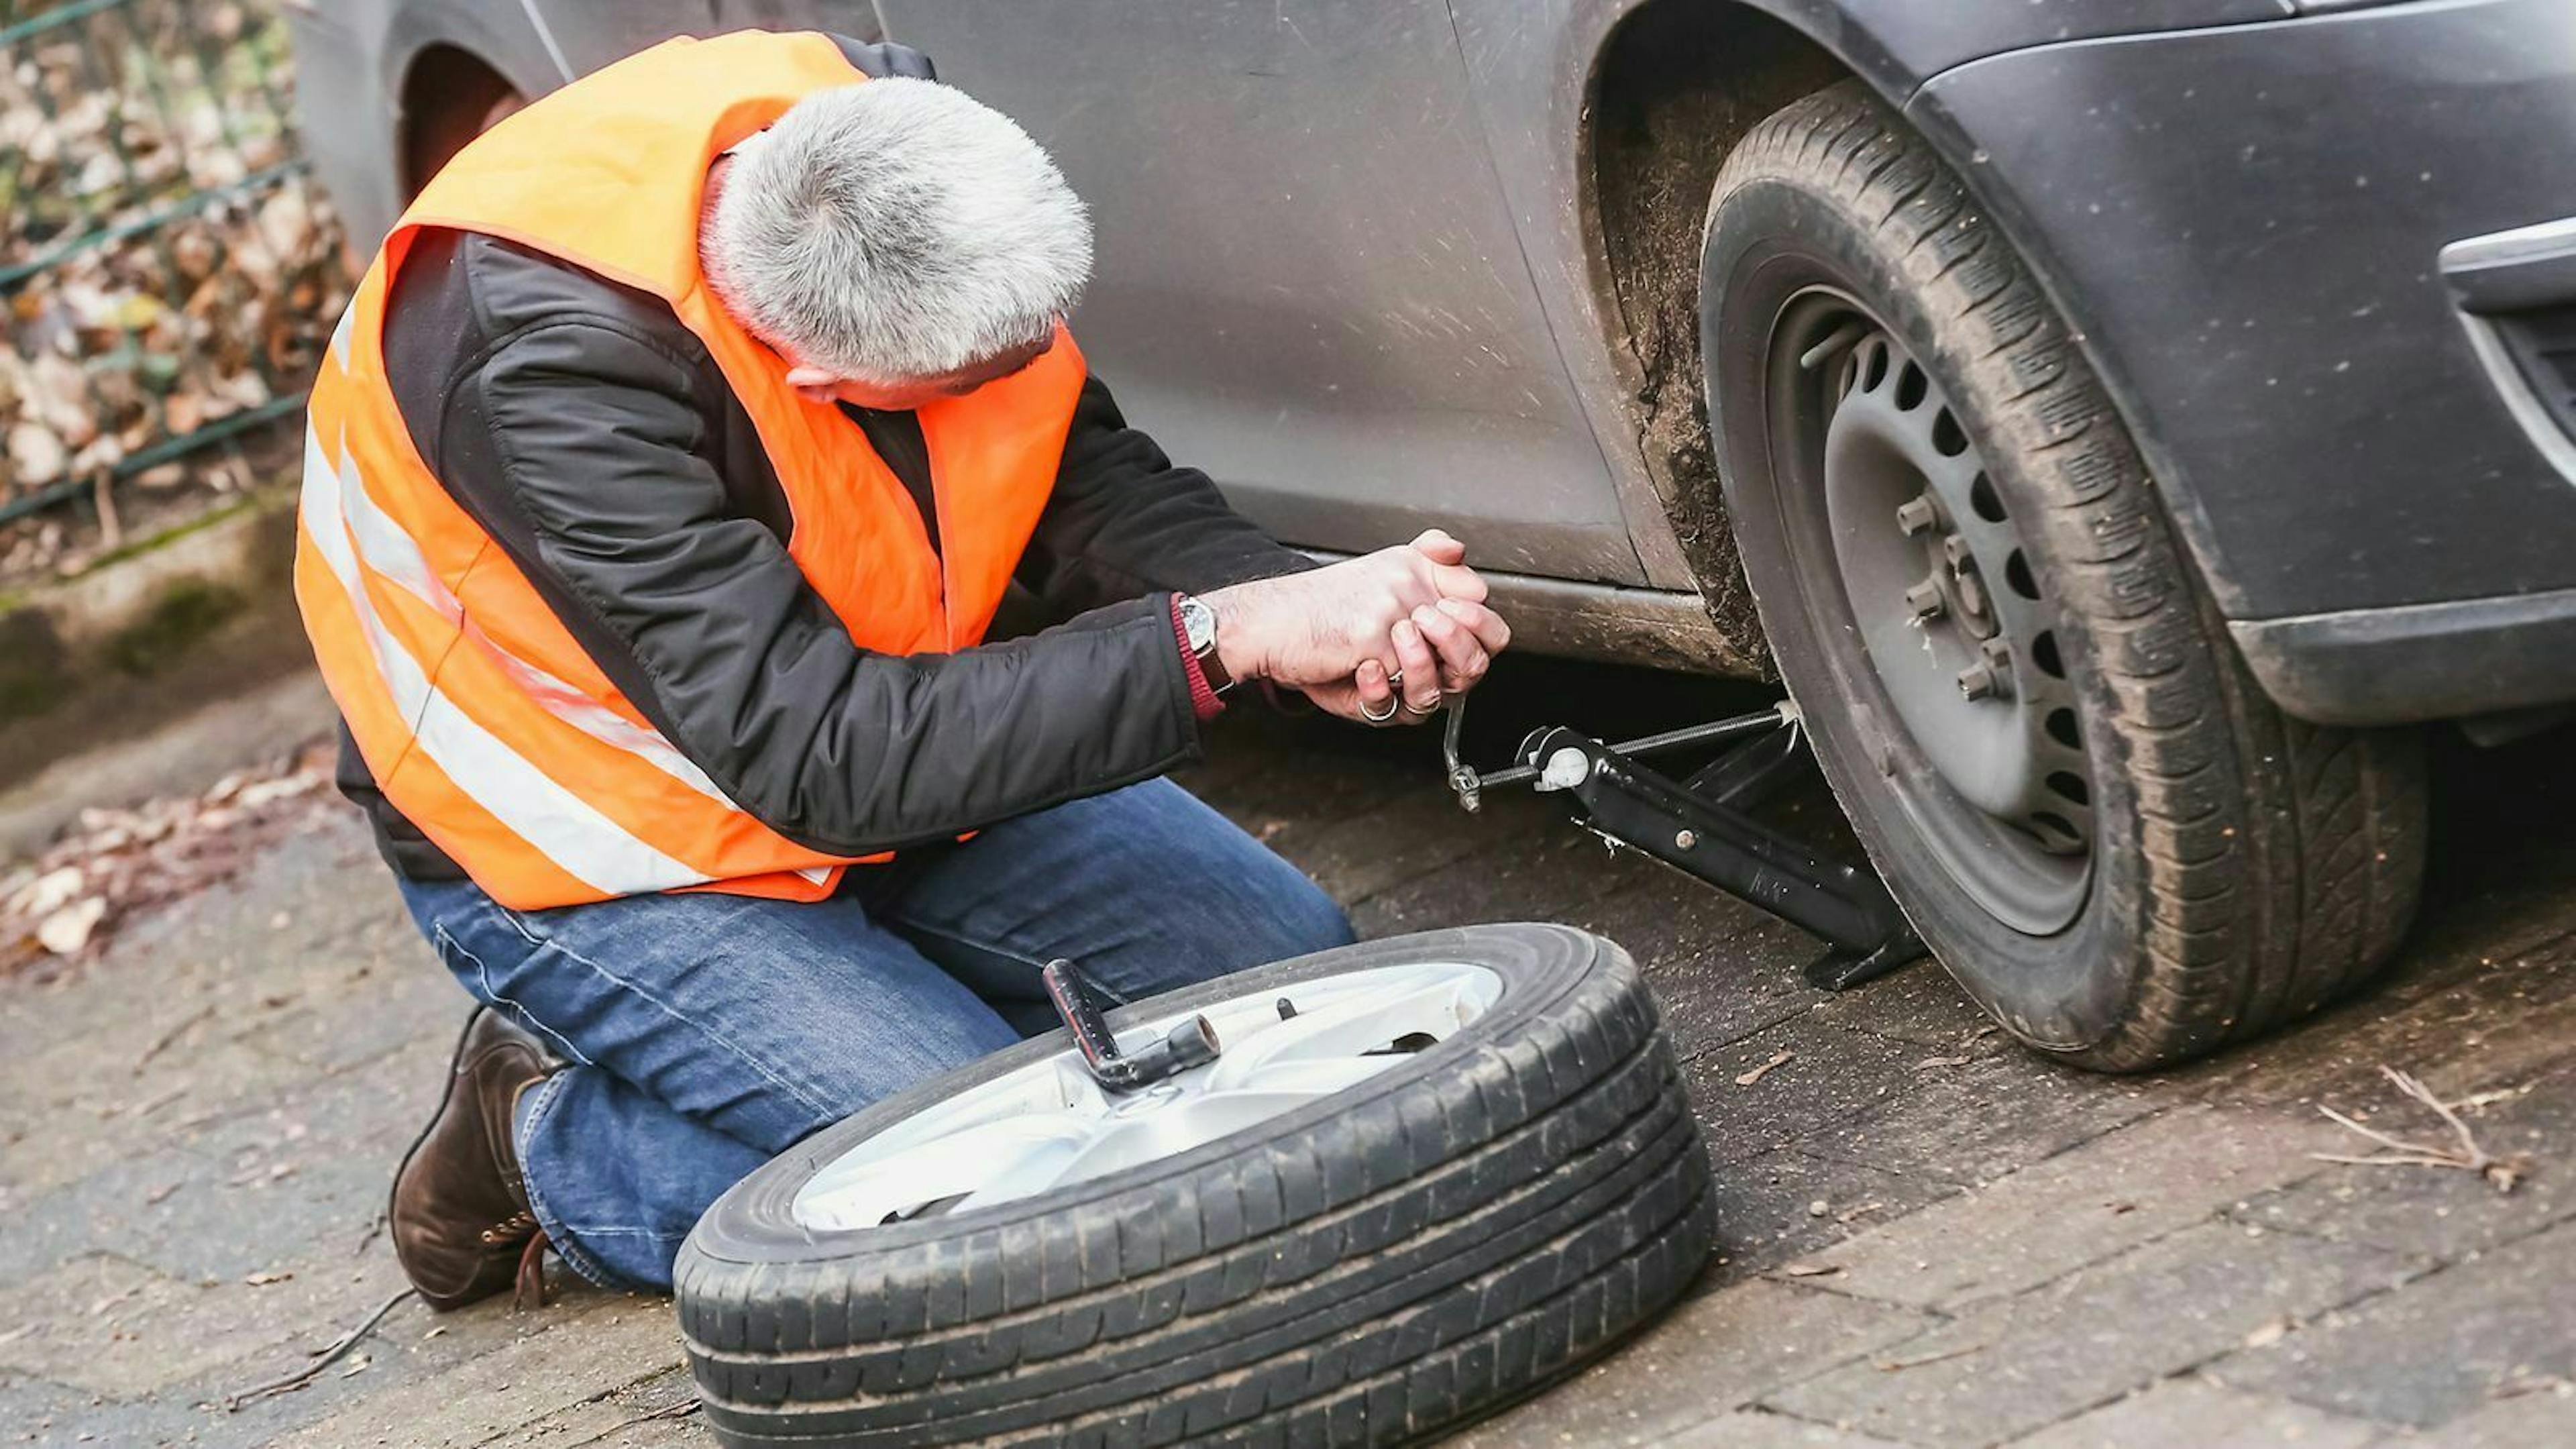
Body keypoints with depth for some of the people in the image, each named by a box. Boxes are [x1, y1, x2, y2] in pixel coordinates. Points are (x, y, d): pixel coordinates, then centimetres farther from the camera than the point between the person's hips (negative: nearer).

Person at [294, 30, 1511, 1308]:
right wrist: (1226, 638, -40)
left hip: (896, 739, 7)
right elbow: (816, 755, -38)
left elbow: (1097, 492, -8)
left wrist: (1316, 616, -27)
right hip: (604, 850, -6)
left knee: (1295, 966, -1)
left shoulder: (894, 145, -18)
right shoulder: (550, 351, -36)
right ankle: (553, 1140, 1)